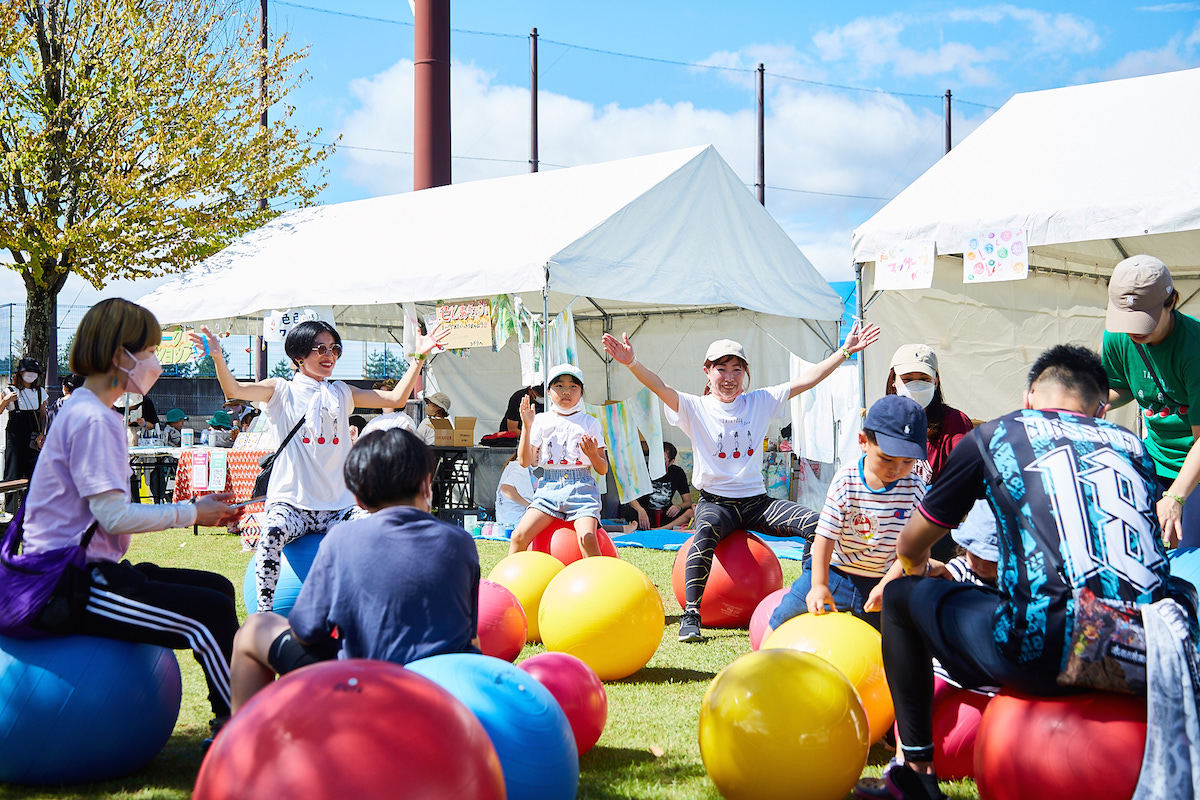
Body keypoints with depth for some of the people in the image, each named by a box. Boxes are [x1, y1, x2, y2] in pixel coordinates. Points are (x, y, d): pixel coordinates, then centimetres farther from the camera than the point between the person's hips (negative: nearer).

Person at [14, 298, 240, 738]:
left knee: (216, 588, 12)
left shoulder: (95, 414, 17)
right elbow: (114, 516, -20)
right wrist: (192, 513, -9)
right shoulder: (90, 419, -15)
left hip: (90, 572, 11)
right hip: (70, 587, -11)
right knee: (210, 614, -20)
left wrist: (193, 508, 9)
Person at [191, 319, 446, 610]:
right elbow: (234, 390, -8)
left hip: (339, 505, 3)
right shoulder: (282, 390, 8)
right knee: (273, 532, -36)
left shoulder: (341, 393, 19)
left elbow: (396, 398, 18)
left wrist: (418, 357, 13)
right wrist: (218, 357, -26)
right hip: (291, 501, -3)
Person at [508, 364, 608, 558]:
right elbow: (525, 461, 3)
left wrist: (593, 454, -12)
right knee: (519, 536, -17)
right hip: (548, 487, 1)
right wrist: (527, 427, -4)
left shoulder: (590, 423, 10)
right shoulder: (541, 421, 12)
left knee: (587, 538, -27)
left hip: (581, 487, -1)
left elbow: (603, 469, 10)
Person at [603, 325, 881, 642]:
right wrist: (632, 363, -36)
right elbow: (661, 388, -18)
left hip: (756, 501, 4)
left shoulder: (760, 402, 8)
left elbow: (805, 380, 3)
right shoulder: (696, 409, -1)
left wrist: (844, 352, -5)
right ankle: (691, 615, -33)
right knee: (706, 530, -38)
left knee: (817, 523, -16)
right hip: (715, 502, -3)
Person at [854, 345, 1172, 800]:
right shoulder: (1132, 445, 22)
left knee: (901, 596, 21)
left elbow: (909, 549, 25)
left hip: (1047, 652, -4)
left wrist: (916, 569, 51)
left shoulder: (991, 437, 14)